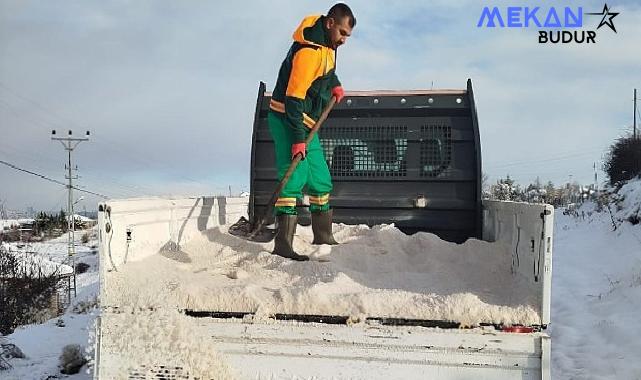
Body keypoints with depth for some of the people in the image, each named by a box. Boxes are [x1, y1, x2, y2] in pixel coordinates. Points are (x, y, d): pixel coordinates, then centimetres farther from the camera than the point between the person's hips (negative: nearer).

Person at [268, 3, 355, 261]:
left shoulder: (327, 44, 8)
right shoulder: (309, 51, -22)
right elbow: (293, 97, -27)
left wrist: (334, 83, 14)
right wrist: (298, 140, -29)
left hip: (306, 124, 10)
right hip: (287, 120, -10)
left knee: (321, 179, 11)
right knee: (295, 176, -18)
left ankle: (323, 238, 22)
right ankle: (283, 244, -19)